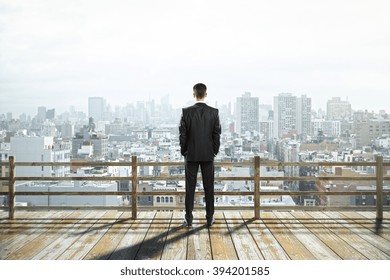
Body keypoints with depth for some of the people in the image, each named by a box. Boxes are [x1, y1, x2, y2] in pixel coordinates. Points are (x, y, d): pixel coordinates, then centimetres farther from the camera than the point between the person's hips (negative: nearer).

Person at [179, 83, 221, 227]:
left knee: (190, 188, 5)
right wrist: (215, 151, 9)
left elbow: (182, 134, -5)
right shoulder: (214, 112, -5)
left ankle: (189, 219, 8)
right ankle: (210, 218, 12)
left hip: (191, 155, -1)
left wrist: (184, 152, 6)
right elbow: (217, 134, -2)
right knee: (209, 187, 7)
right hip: (208, 155, 1)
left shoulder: (186, 112, -8)